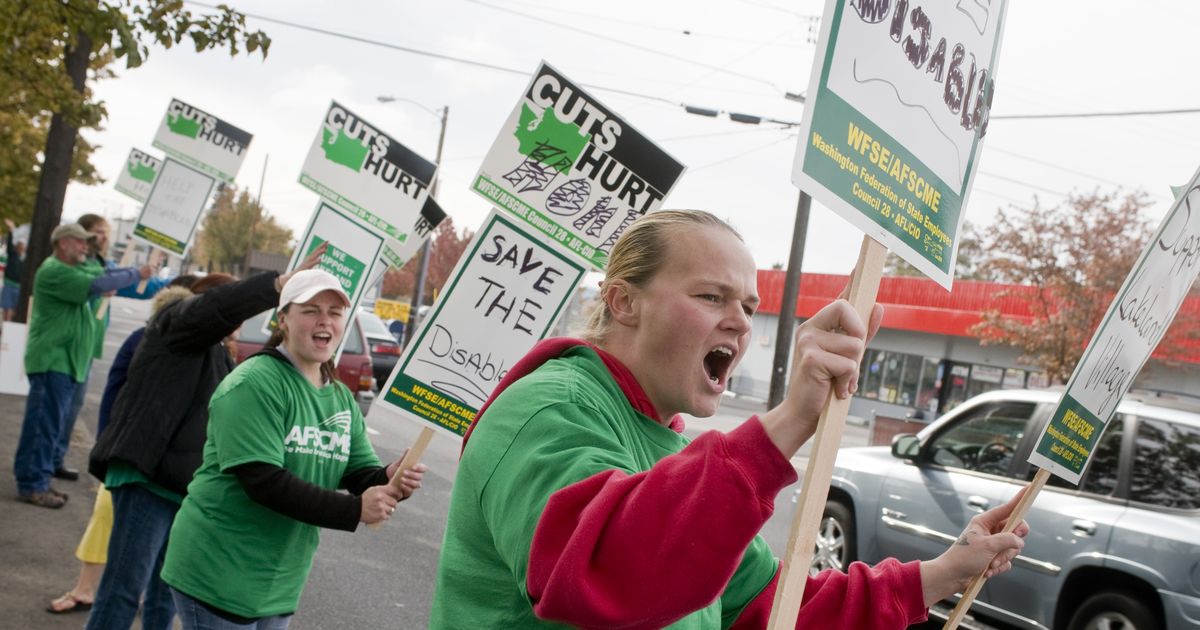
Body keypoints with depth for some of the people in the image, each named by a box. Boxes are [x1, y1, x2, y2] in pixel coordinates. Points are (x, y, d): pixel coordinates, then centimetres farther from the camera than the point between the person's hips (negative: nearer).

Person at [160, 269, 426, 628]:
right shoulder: (255, 383, -17)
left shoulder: (342, 399, 9)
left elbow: (361, 473, 5)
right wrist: (354, 510, -28)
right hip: (219, 572, -8)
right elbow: (263, 480, -25)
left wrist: (389, 480, -18)